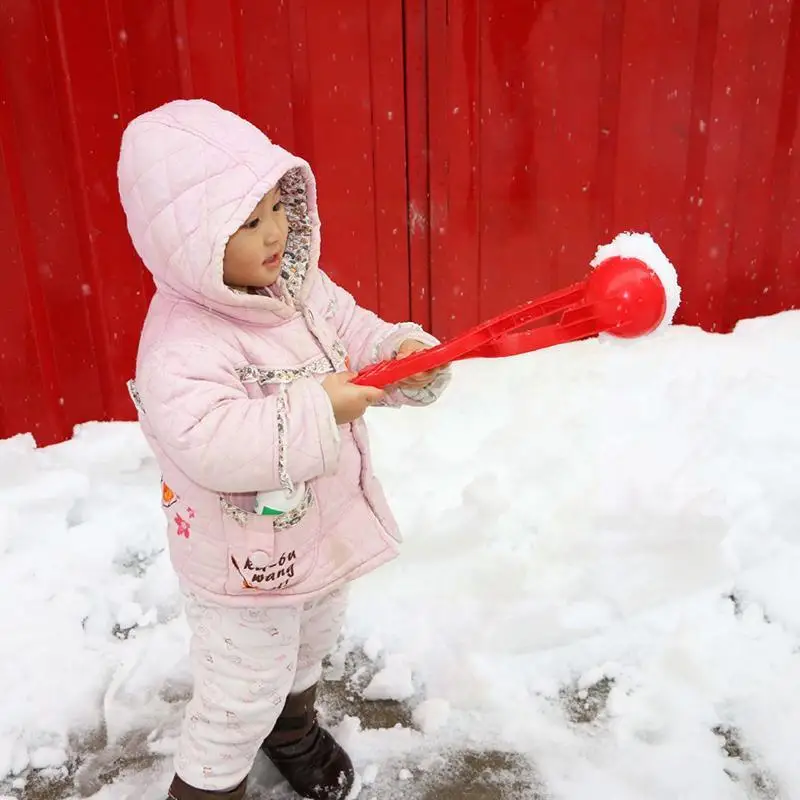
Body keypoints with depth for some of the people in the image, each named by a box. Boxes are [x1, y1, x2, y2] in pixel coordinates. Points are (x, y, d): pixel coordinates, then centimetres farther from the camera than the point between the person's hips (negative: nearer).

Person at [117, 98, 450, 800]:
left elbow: (356, 335, 0)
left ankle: (294, 727, 63)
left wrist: (408, 356, -21)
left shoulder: (301, 284, -7)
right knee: (243, 695, 12)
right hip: (245, 563, -8)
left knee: (311, 643, 32)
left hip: (320, 530, 8)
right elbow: (209, 446, -41)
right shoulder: (182, 346, -32)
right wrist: (315, 413, -40)